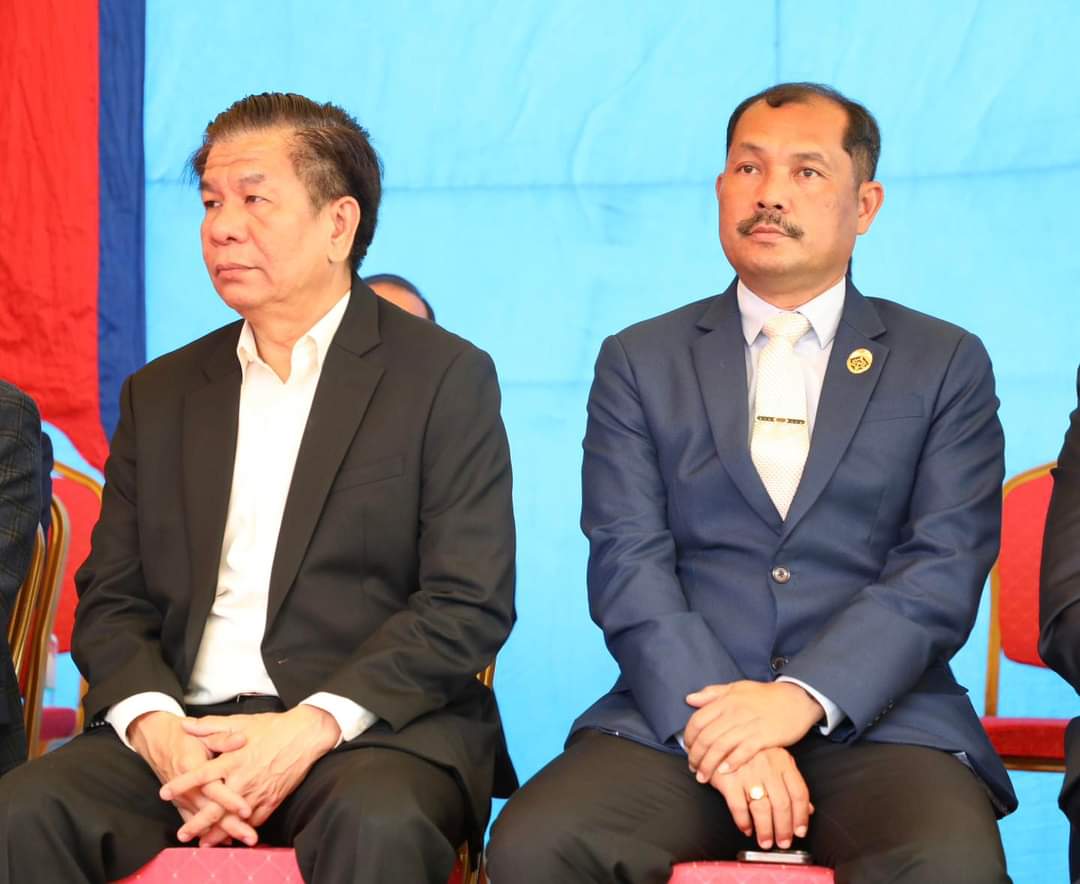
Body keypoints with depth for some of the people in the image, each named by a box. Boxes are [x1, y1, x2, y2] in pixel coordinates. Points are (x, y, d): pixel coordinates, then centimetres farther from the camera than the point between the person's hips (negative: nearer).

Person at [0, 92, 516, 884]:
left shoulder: (446, 377, 4)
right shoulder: (163, 394, 18)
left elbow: (470, 604, -4)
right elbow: (111, 599, 13)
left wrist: (313, 726, -18)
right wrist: (155, 725, -9)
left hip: (374, 725, -4)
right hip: (185, 727, 4)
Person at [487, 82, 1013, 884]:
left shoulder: (948, 365, 12)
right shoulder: (639, 362, 14)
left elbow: (945, 569, 0)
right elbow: (628, 564, 1)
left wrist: (804, 697, -15)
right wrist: (719, 723, -15)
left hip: (879, 719, -1)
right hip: (677, 720, 1)